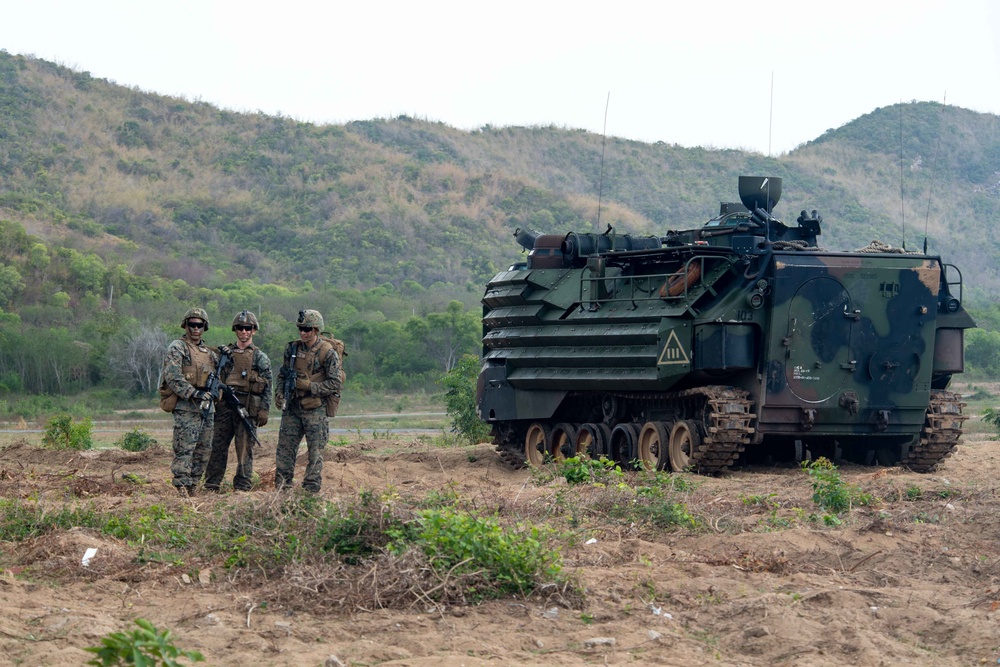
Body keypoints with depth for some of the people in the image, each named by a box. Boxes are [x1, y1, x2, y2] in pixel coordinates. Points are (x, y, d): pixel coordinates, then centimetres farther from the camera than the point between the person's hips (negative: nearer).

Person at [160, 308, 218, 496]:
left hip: (207, 408, 7)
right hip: (186, 408, -7)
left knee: (202, 452, 8)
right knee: (184, 450, -11)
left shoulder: (209, 352, 19)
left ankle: (192, 488, 13)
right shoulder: (177, 348, -4)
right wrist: (194, 394, -23)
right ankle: (182, 489, -12)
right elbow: (173, 378, -15)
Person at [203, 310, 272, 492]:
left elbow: (267, 386, 2)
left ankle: (242, 487, 3)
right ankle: (211, 485, 7)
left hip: (247, 407, -3)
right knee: (218, 445, 3)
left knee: (244, 448, -2)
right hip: (225, 405, 3)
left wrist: (264, 410, -6)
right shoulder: (225, 353, 14)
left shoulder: (260, 357, 5)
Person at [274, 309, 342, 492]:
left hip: (315, 410, -5)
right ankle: (282, 489, 9)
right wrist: (278, 393, -1)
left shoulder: (328, 353, -8)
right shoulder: (293, 348, 7)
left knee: (315, 451, -1)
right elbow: (282, 374, 16)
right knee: (285, 447, 4)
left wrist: (309, 386, -17)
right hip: (292, 407, 5)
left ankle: (311, 490, 4)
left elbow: (334, 384, -10)